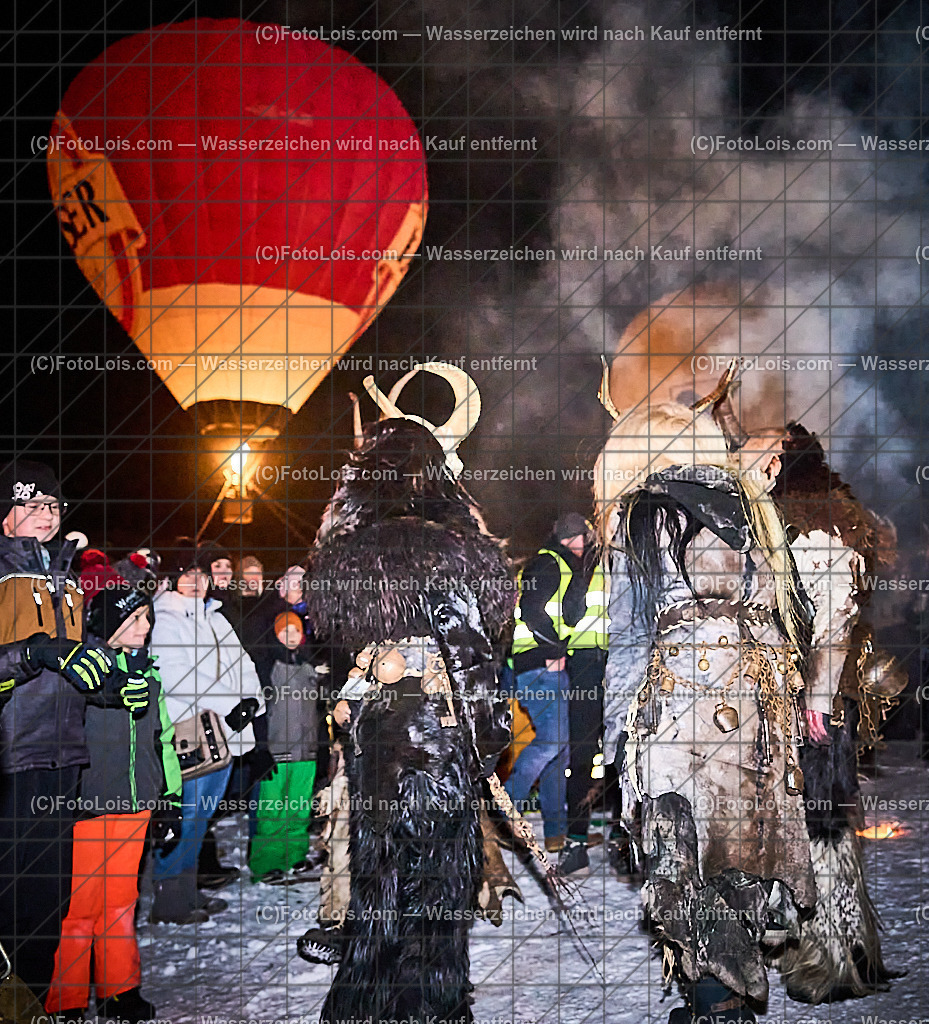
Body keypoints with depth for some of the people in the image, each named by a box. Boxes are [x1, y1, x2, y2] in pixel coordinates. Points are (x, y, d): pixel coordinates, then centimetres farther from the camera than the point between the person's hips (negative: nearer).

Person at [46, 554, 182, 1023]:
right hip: (83, 807, -6)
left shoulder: (144, 668, 14)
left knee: (121, 901, 15)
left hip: (134, 804, 6)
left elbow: (163, 738, 20)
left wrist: (170, 801, 20)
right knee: (78, 909, -1)